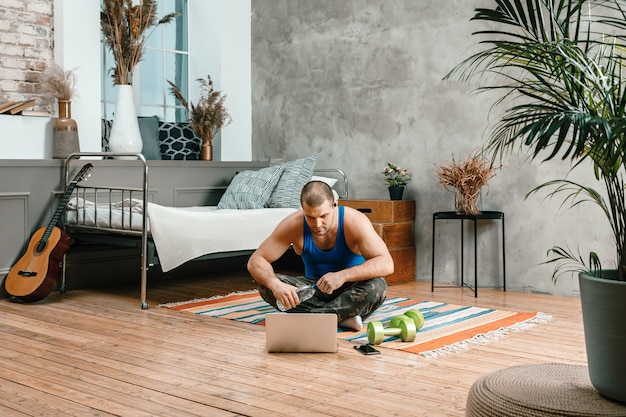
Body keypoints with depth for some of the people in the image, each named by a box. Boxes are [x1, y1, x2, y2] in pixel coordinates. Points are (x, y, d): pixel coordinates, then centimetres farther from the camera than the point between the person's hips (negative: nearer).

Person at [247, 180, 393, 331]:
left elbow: (386, 264, -31)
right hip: (314, 289, 2)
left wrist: (343, 275, -44)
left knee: (377, 286, -35)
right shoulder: (293, 225, -17)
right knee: (267, 285, -23)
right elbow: (255, 261, -17)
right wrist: (275, 285, -39)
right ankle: (343, 316, -27)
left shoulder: (354, 221, -22)